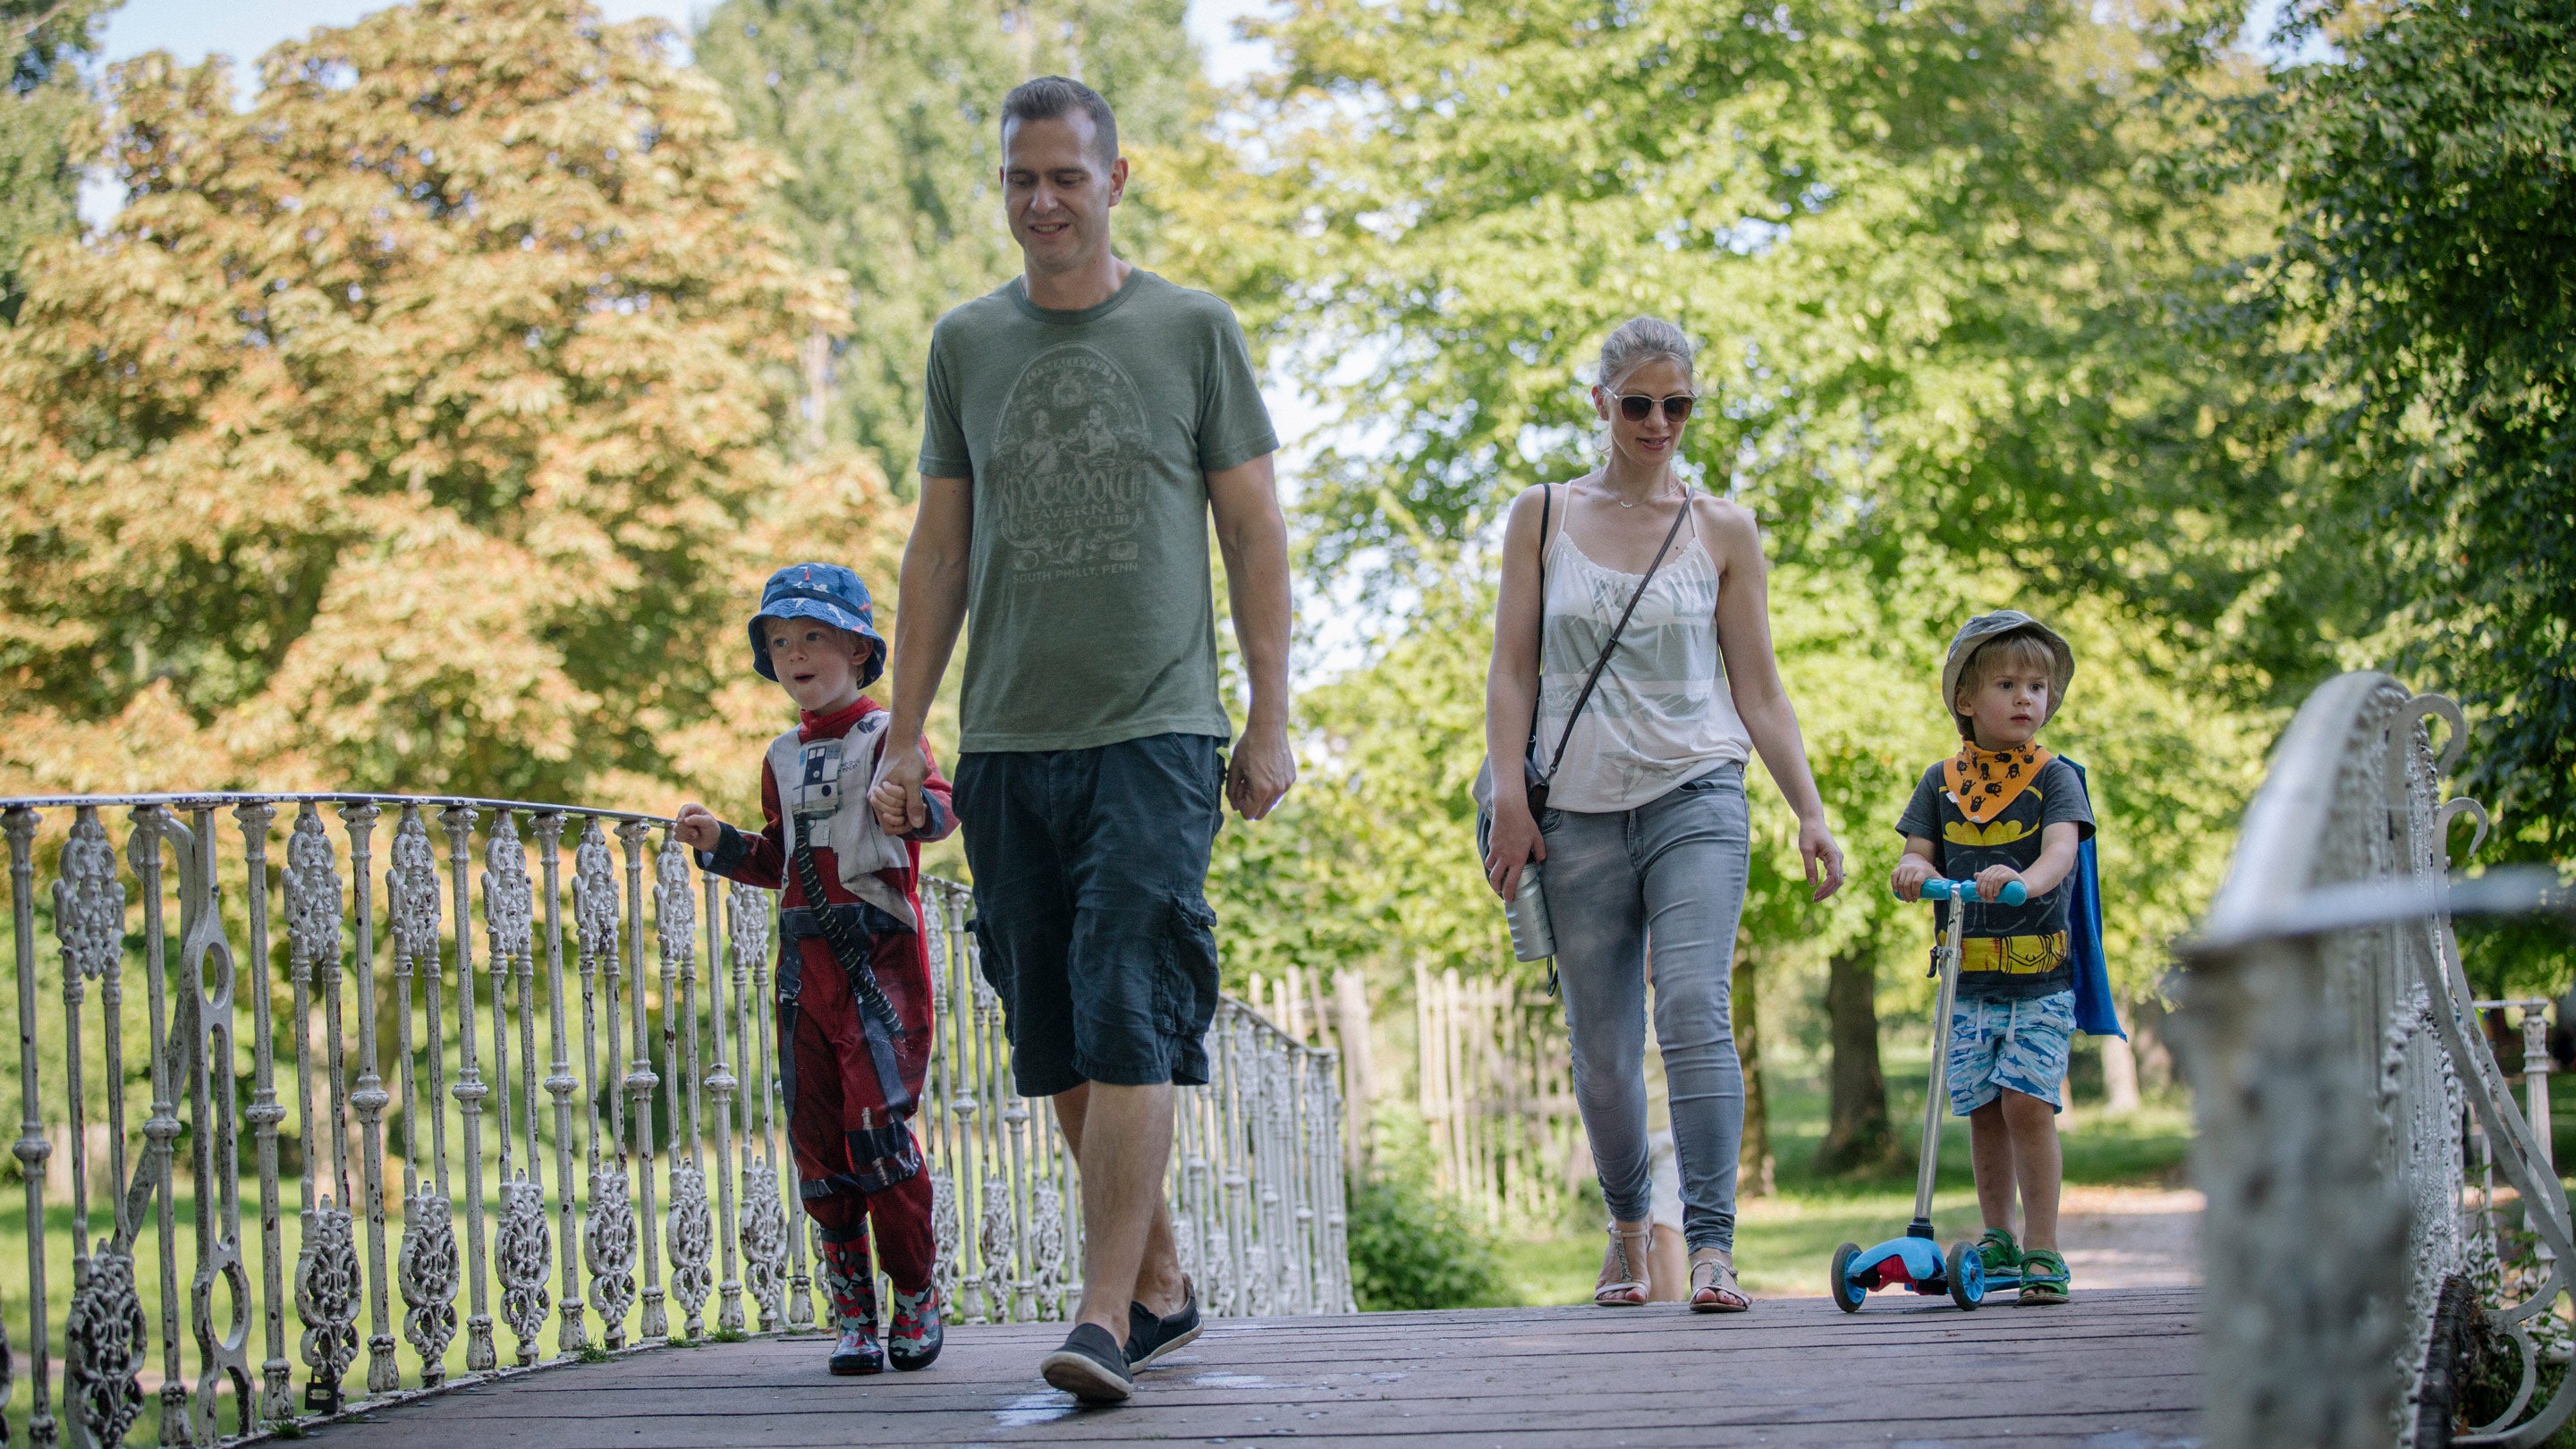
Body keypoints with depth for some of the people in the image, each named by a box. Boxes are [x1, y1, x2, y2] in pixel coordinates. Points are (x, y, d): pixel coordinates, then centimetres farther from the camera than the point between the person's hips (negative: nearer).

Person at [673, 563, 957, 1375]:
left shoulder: (888, 736, -2)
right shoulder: (783, 758, 17)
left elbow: (939, 812, -18)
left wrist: (911, 803, -40)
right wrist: (721, 845, 9)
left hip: (881, 958, -6)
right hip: (805, 965, 6)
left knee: (878, 1129, -11)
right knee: (816, 1138, 3)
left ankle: (917, 1298, 4)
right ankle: (852, 1313, 9)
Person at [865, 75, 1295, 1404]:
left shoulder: (1193, 331, 4)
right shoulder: (965, 344, 12)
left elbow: (1255, 533, 6)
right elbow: (940, 550, 15)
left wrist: (1271, 719, 0)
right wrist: (903, 735, 9)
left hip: (1156, 732, -4)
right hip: (1008, 743, 4)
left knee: (1128, 1023, -14)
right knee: (1057, 1046, 6)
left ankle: (1105, 1315, -16)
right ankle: (1161, 1287, 20)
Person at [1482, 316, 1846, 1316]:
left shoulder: (1724, 532, 9)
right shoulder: (1542, 517, 9)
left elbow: (1759, 689, 8)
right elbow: (1512, 669, 7)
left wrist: (1810, 812, 0)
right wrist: (1510, 798, -3)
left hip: (1696, 795, -1)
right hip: (1577, 810, 1)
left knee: (1695, 1007, -19)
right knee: (1602, 1048, 4)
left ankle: (1711, 1245, -22)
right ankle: (1627, 1226, 25)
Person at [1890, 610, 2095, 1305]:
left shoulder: (2054, 778, -2)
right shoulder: (1942, 783, 8)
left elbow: (2062, 847, -18)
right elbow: (1919, 855, 4)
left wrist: (2025, 880, -40)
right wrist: (1914, 871, -21)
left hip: (2040, 979, -3)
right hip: (1968, 979, 3)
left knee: (2028, 1102, -12)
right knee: (1982, 1110, 7)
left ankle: (2042, 1248, -6)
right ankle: (1997, 1236, 23)